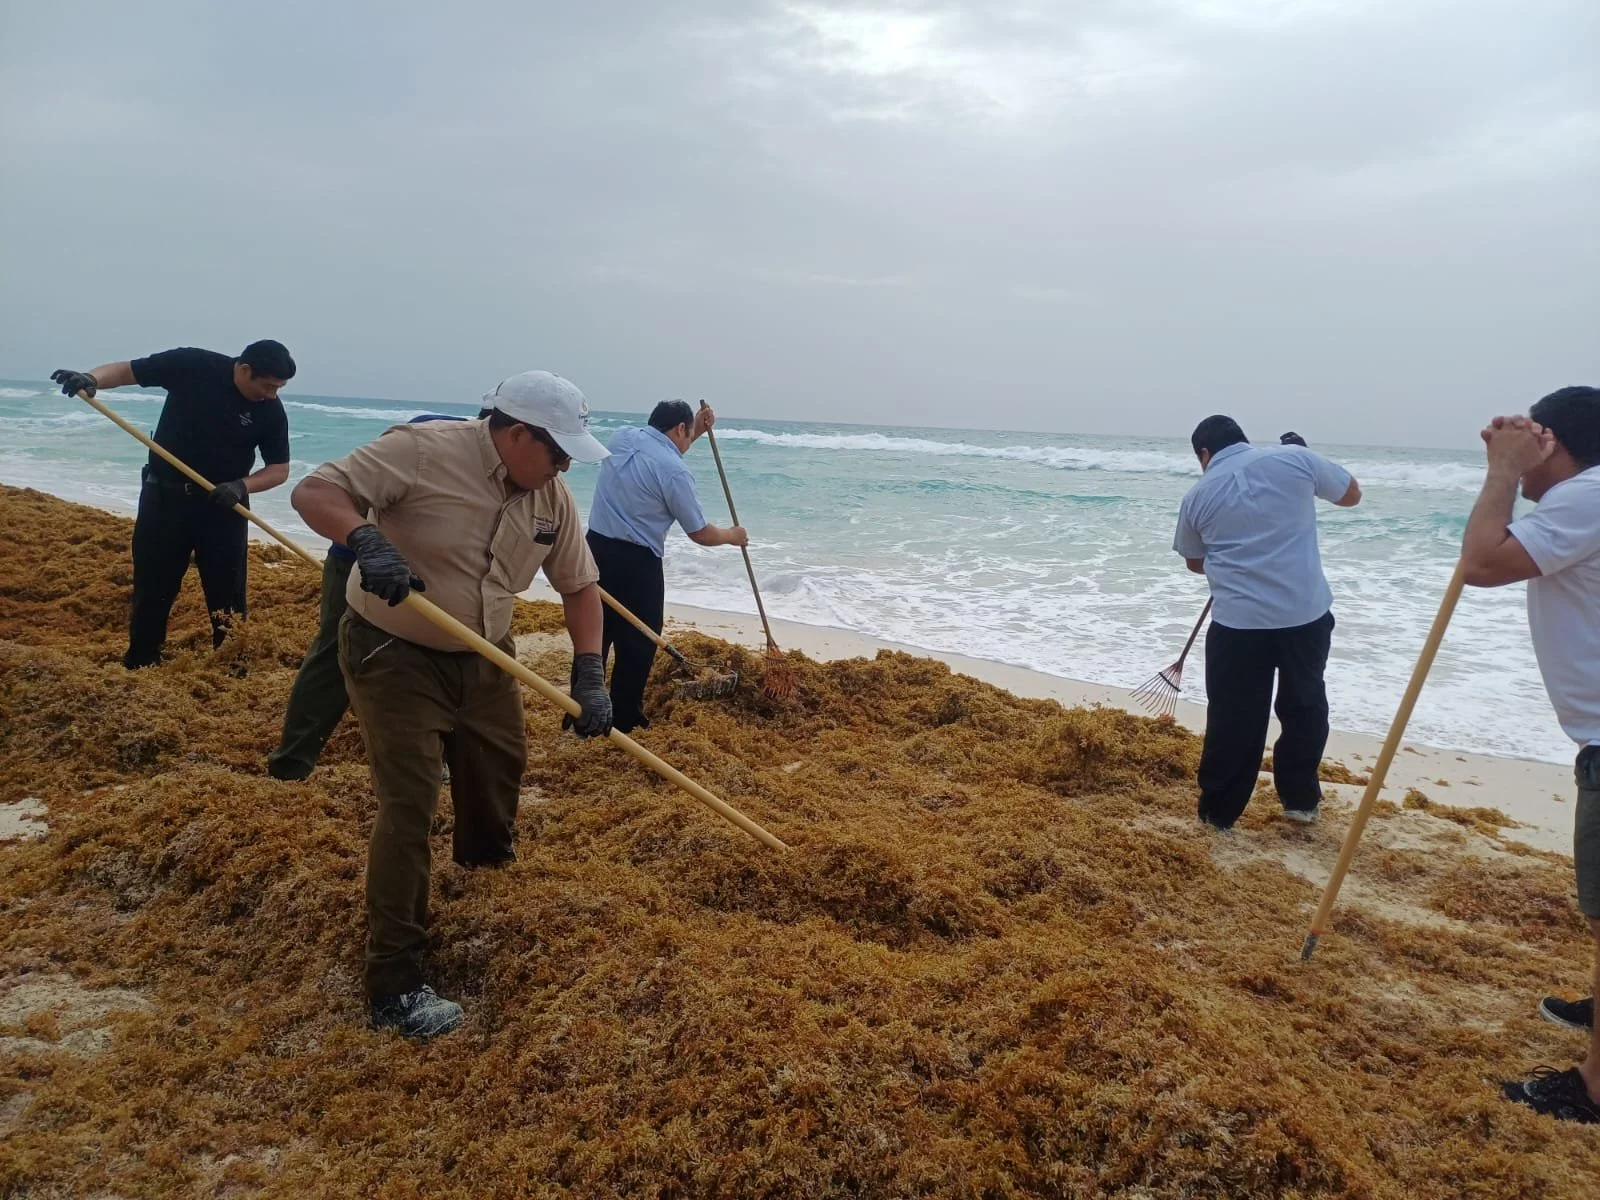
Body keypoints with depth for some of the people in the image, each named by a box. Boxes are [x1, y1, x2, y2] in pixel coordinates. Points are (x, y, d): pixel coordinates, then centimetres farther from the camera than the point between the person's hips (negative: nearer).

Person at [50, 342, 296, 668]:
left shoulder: (271, 411, -9)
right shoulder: (191, 365, -12)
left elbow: (279, 469, -4)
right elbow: (126, 371, -5)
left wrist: (241, 486, -22)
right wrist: (92, 378, -26)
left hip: (223, 504, 0)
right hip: (165, 495, 0)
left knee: (227, 592, 1)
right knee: (152, 586, 7)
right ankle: (139, 666, 19)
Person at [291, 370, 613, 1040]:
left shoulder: (550, 496, -4)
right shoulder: (424, 450, -23)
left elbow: (579, 585, 3)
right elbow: (314, 492, -23)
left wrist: (589, 675, -9)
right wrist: (366, 538, -44)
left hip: (483, 654, 7)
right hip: (394, 654, -7)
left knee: (503, 759, 23)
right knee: (409, 803, -12)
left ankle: (483, 855, 58)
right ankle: (393, 984, -4)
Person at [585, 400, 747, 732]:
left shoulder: (623, 437, 6)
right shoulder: (675, 471, -13)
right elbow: (699, 533, -5)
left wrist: (697, 430, 24)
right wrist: (732, 535, 14)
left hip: (595, 549, 8)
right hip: (635, 562, -7)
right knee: (637, 643, 6)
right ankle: (625, 720, 12)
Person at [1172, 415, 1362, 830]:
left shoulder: (1199, 495, 5)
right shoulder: (1294, 458, 1)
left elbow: (1195, 562, 19)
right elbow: (1351, 494, 15)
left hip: (1238, 621, -1)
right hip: (1307, 612, 1)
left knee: (1232, 717, 10)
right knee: (1304, 706, 20)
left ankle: (1218, 811, 18)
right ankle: (1300, 799, 31)